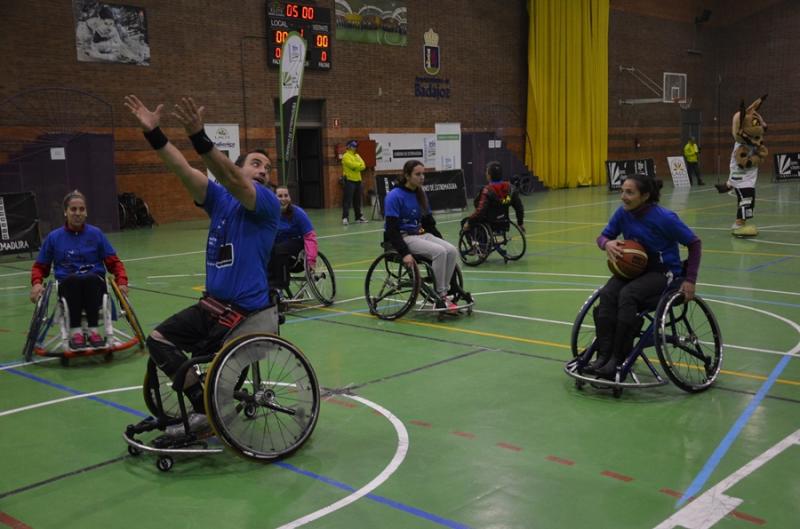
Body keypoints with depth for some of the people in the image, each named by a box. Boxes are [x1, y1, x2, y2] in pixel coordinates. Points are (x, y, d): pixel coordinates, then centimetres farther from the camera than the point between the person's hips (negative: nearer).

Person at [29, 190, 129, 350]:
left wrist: (122, 281, -11)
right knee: (73, 278, -35)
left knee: (90, 278, -35)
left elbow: (114, 262, 8)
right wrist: (37, 283, -6)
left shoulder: (96, 233, 8)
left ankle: (93, 330, -34)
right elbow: (40, 266, 15)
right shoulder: (54, 237, 9)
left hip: (95, 284, 0)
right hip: (68, 286, 0)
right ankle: (75, 331, -35)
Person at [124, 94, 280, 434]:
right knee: (158, 340, 13)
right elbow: (181, 168, -4)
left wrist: (198, 137, -41)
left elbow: (232, 180, -30)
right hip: (212, 303, 7)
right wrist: (153, 132, -17)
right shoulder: (219, 198, 7)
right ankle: (204, 407, 15)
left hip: (245, 310, -7)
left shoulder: (267, 203, -11)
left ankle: (207, 412, 15)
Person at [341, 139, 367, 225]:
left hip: (358, 180, 8)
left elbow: (363, 166, 5)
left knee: (357, 200, 12)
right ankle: (345, 218, -15)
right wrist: (360, 165, -4)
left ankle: (358, 217, 19)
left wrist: (356, 166, -11)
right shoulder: (346, 156, -7)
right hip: (349, 180, -8)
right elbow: (352, 165, -19)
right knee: (347, 200, -11)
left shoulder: (357, 156, 17)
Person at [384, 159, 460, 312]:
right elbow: (392, 229, -17)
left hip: (421, 234, 7)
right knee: (439, 252, -28)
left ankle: (444, 293, -14)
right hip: (405, 237, -7)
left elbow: (429, 222, 19)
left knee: (452, 251, -17)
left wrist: (442, 241, 10)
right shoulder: (395, 196, -11)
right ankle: (440, 297, -19)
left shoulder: (420, 194, 12)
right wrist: (405, 253, -26)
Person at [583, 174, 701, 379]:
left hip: (663, 271, -5)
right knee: (607, 294, -26)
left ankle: (618, 359, -28)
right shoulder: (623, 213, -5)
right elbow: (603, 236, 8)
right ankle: (603, 356, -28)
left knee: (628, 295, -34)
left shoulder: (664, 217, -17)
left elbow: (694, 243, -7)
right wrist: (607, 243, -18)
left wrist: (690, 280, -12)